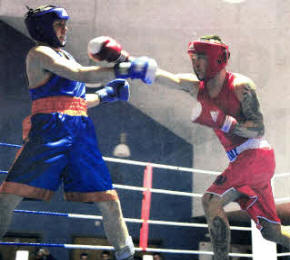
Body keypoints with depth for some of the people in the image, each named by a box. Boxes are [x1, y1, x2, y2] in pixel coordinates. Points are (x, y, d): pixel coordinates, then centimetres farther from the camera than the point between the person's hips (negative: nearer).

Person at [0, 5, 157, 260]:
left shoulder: (65, 56, 25)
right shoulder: (39, 54, 1)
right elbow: (80, 75, -12)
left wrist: (106, 94, 15)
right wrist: (123, 69, -14)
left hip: (80, 133, 7)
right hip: (50, 130, -7)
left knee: (107, 198, 3)